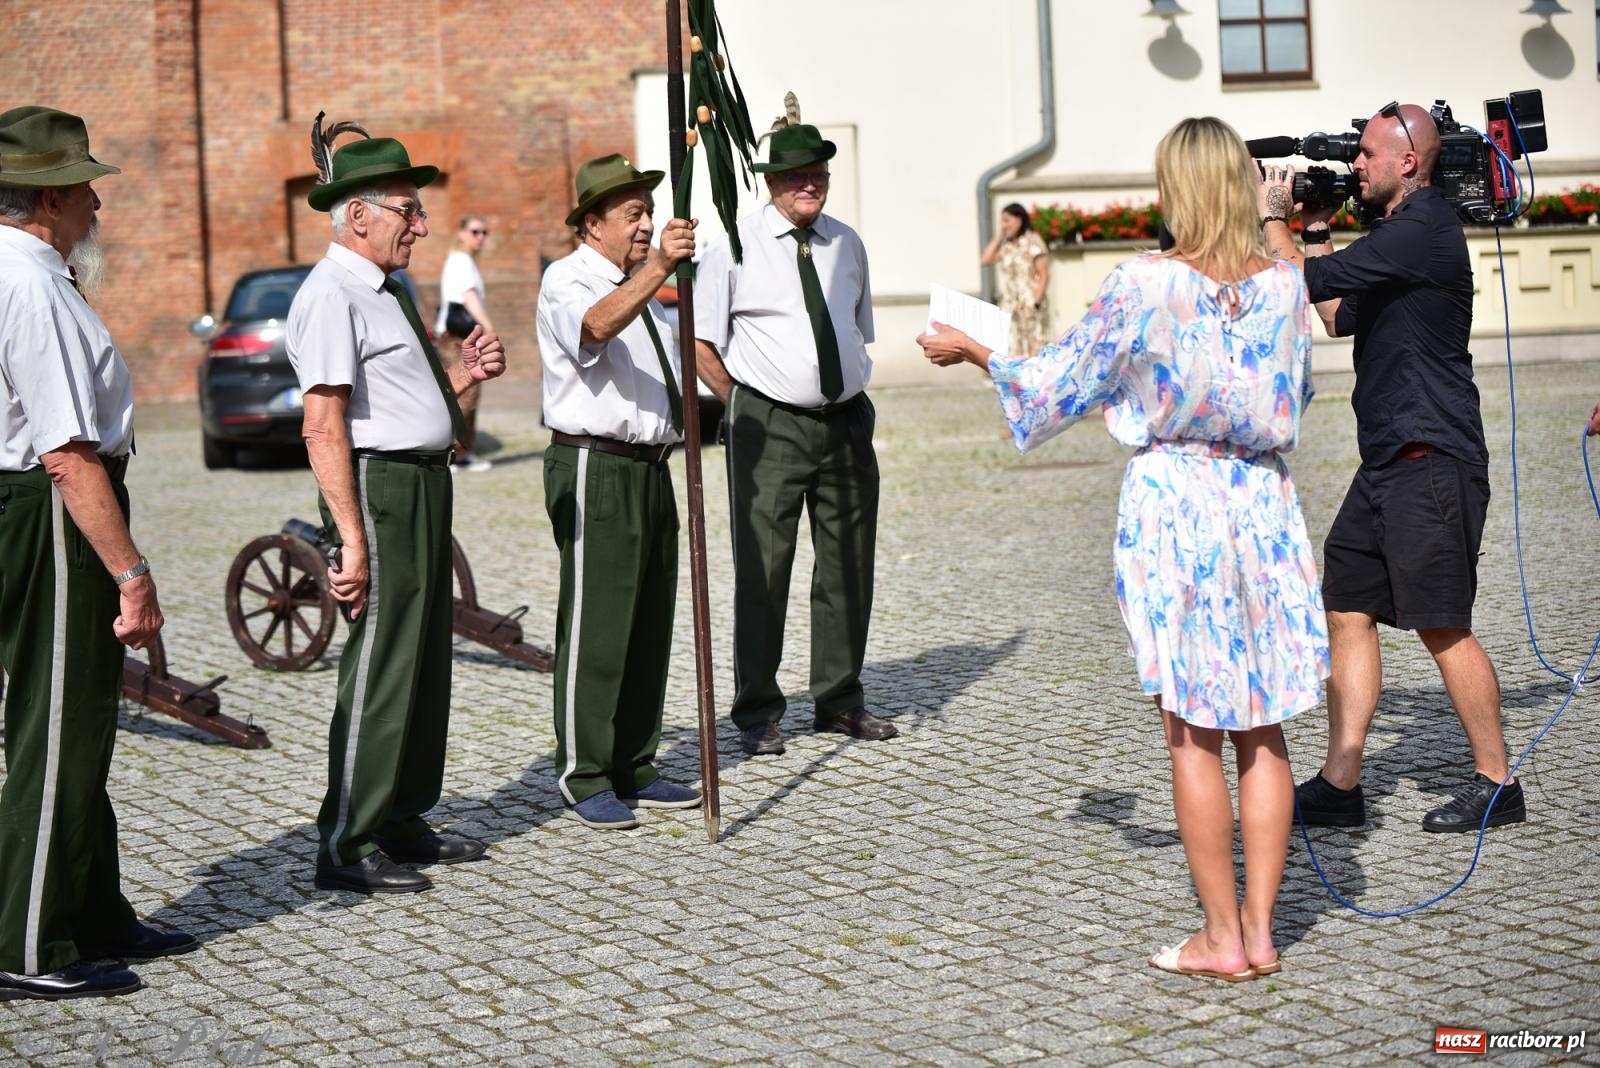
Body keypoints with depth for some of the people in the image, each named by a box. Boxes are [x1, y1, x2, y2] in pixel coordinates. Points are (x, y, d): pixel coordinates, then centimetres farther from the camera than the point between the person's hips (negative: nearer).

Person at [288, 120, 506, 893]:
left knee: (425, 658, 16)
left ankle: (402, 822, 28)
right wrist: (352, 539, -24)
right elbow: (324, 429, -20)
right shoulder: (331, 296, -14)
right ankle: (347, 849, 3)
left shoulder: (385, 290, 17)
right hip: (378, 489, -10)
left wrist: (463, 374, 7)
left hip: (424, 486, 10)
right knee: (380, 664, -6)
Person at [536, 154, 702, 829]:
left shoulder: (638, 287, 20)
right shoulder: (568, 280, -8)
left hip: (650, 469, 9)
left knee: (649, 626, 11)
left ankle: (635, 769, 20)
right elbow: (597, 325, -33)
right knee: (595, 629, -6)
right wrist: (655, 270, -45)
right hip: (595, 470, -9)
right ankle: (584, 780, 1)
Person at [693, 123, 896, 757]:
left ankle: (840, 701, 24)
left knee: (848, 566, 10)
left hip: (846, 420, 5)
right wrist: (746, 410, -3)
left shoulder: (847, 245, 12)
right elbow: (700, 343, -2)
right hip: (769, 426, -5)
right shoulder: (736, 247, -4)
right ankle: (757, 714, 6)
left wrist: (848, 393, 13)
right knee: (762, 568, -5)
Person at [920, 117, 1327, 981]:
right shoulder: (1285, 284, 0)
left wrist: (970, 350, 14)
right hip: (1261, 504, 4)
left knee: (1194, 736, 3)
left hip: (1172, 503, -4)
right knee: (1262, 732, 10)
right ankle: (1260, 929, 13)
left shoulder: (1144, 285, -12)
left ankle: (1222, 937, 8)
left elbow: (1061, 381, -1)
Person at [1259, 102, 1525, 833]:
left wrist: (1272, 218, -2)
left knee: (1442, 628, -4)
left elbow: (1306, 283, -19)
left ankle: (1497, 786, 7)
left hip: (1431, 463, -10)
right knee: (1347, 610, 7)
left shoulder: (1423, 230, -15)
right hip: (1388, 463, 10)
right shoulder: (1399, 230, 18)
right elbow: (1340, 317, 23)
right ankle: (1339, 786, 10)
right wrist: (1316, 230, 17)